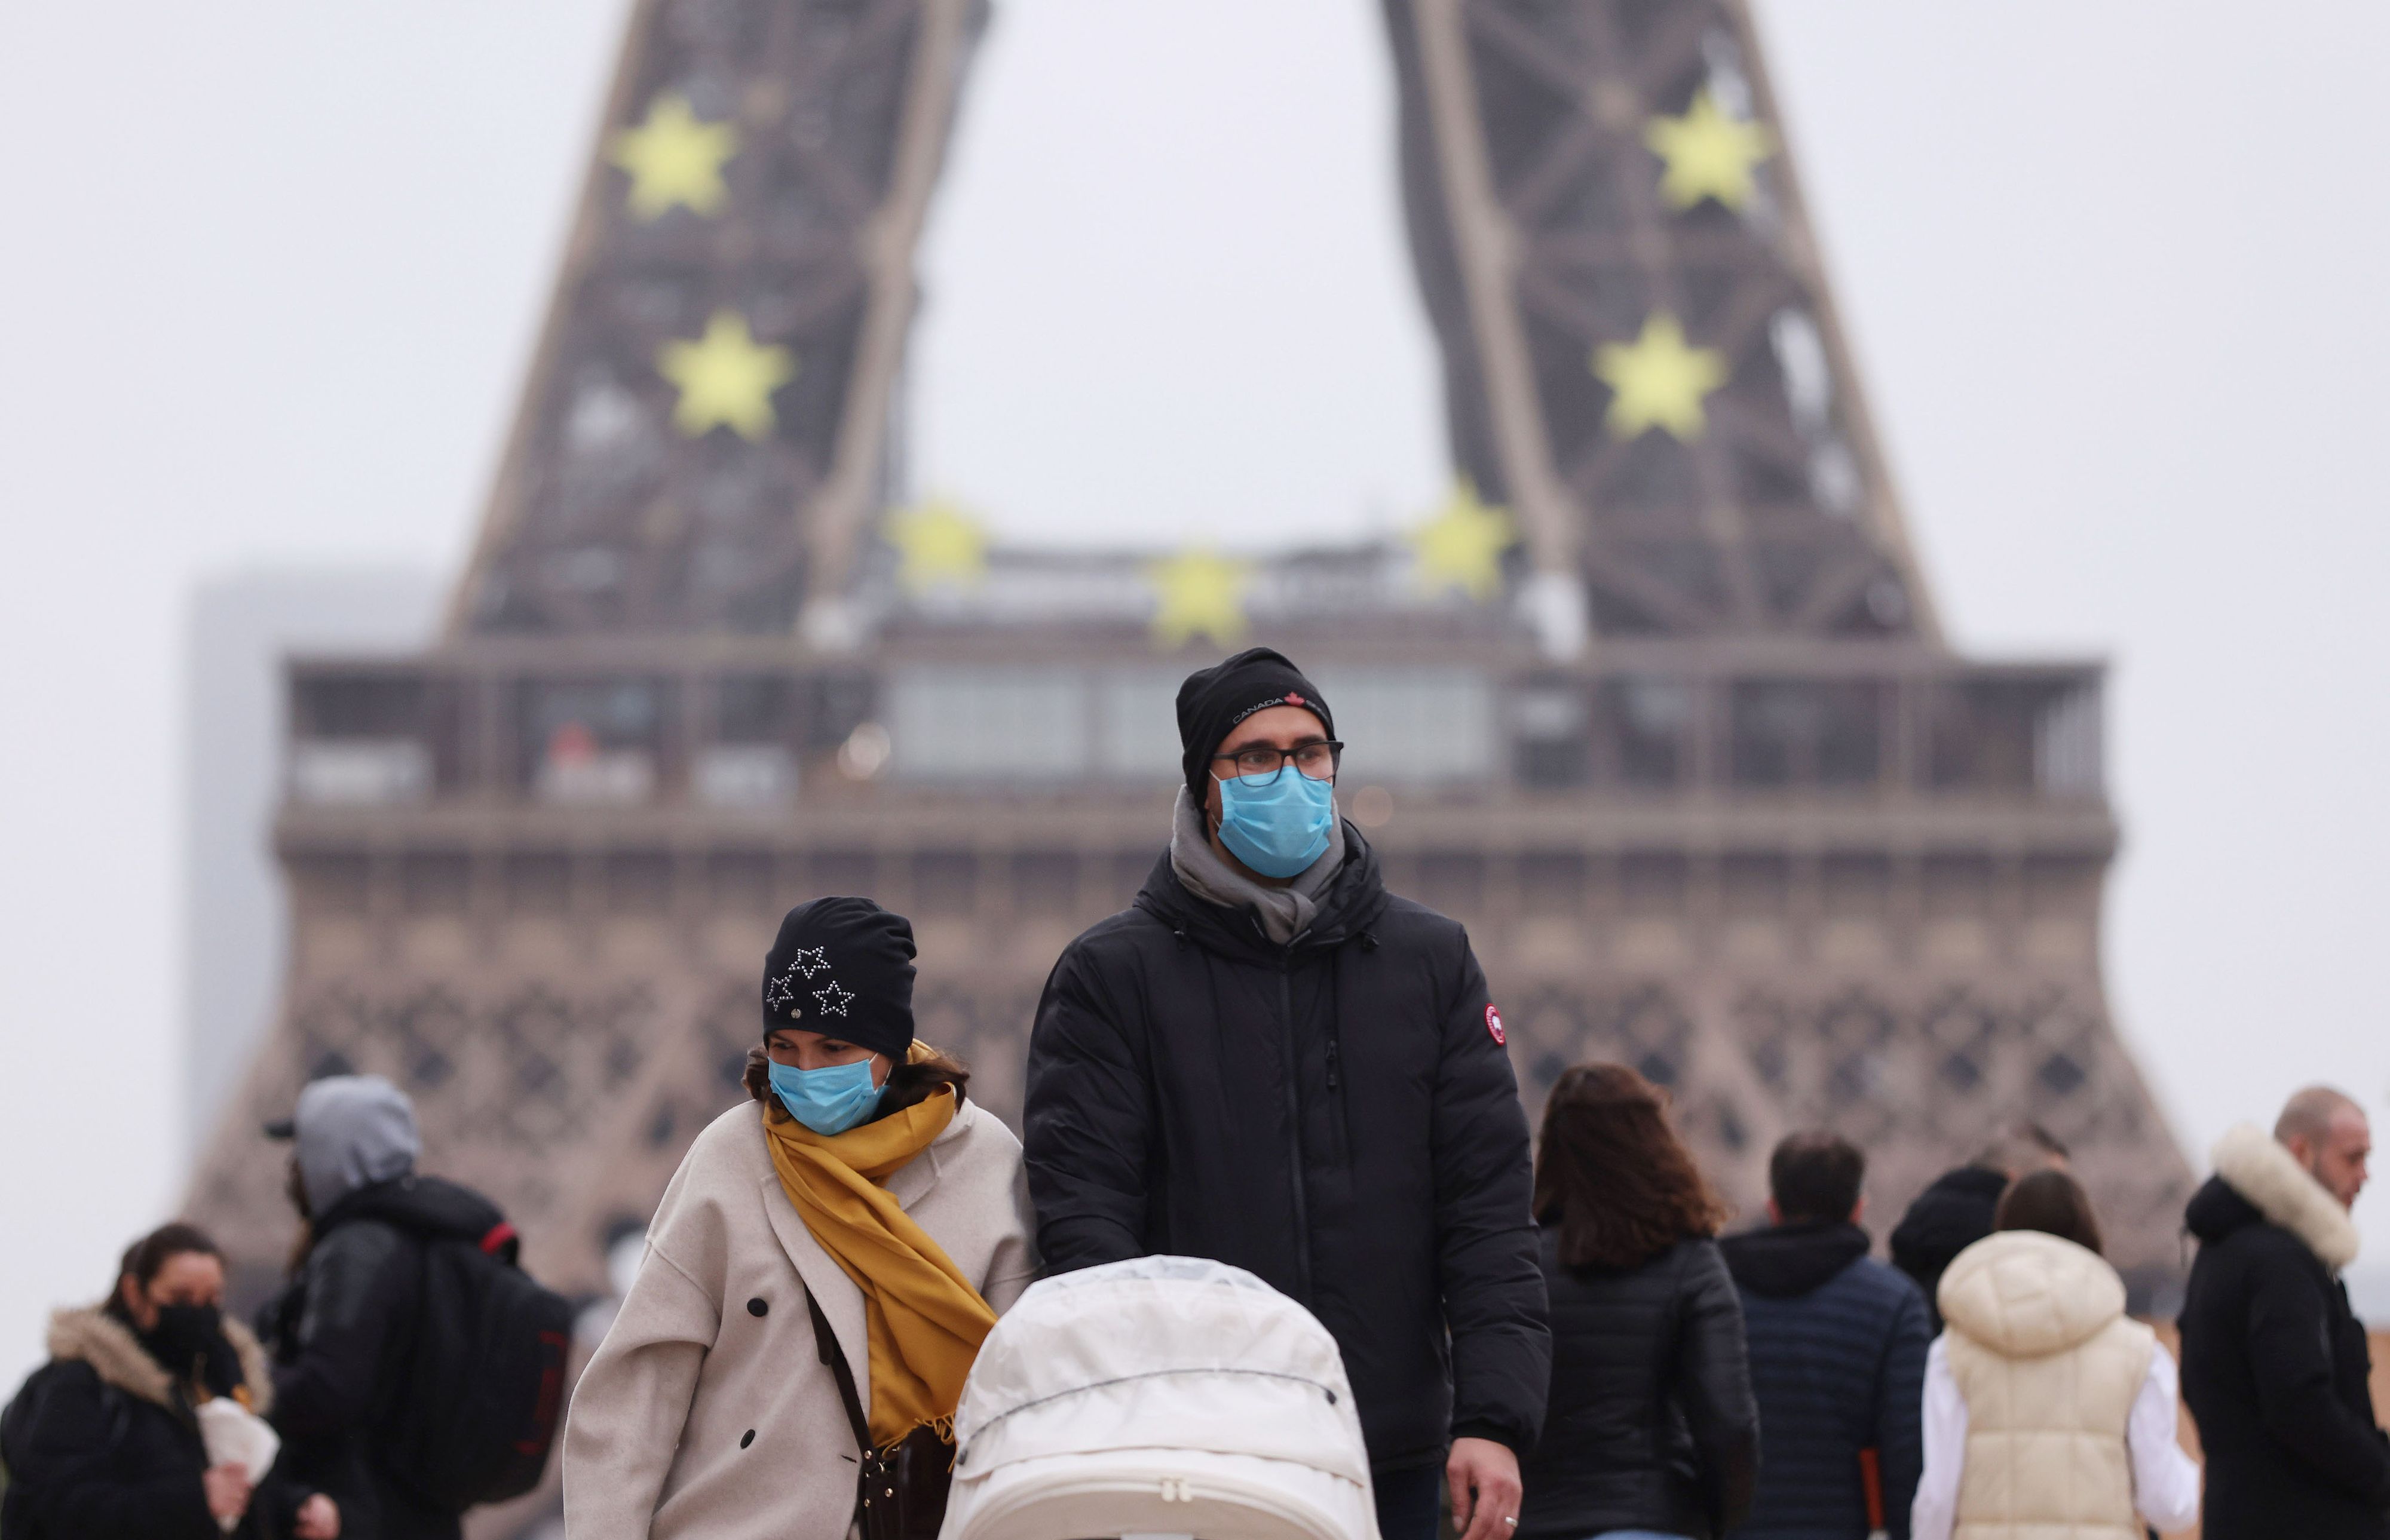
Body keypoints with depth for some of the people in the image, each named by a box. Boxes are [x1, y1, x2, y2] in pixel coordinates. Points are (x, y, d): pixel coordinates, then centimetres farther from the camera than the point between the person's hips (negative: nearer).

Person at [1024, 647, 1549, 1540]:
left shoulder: (1433, 962, 11)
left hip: (1389, 1463, 2)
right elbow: (1082, 1211, -3)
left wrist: (1494, 1418, -6)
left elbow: (1487, 1205, 5)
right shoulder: (1113, 974, 4)